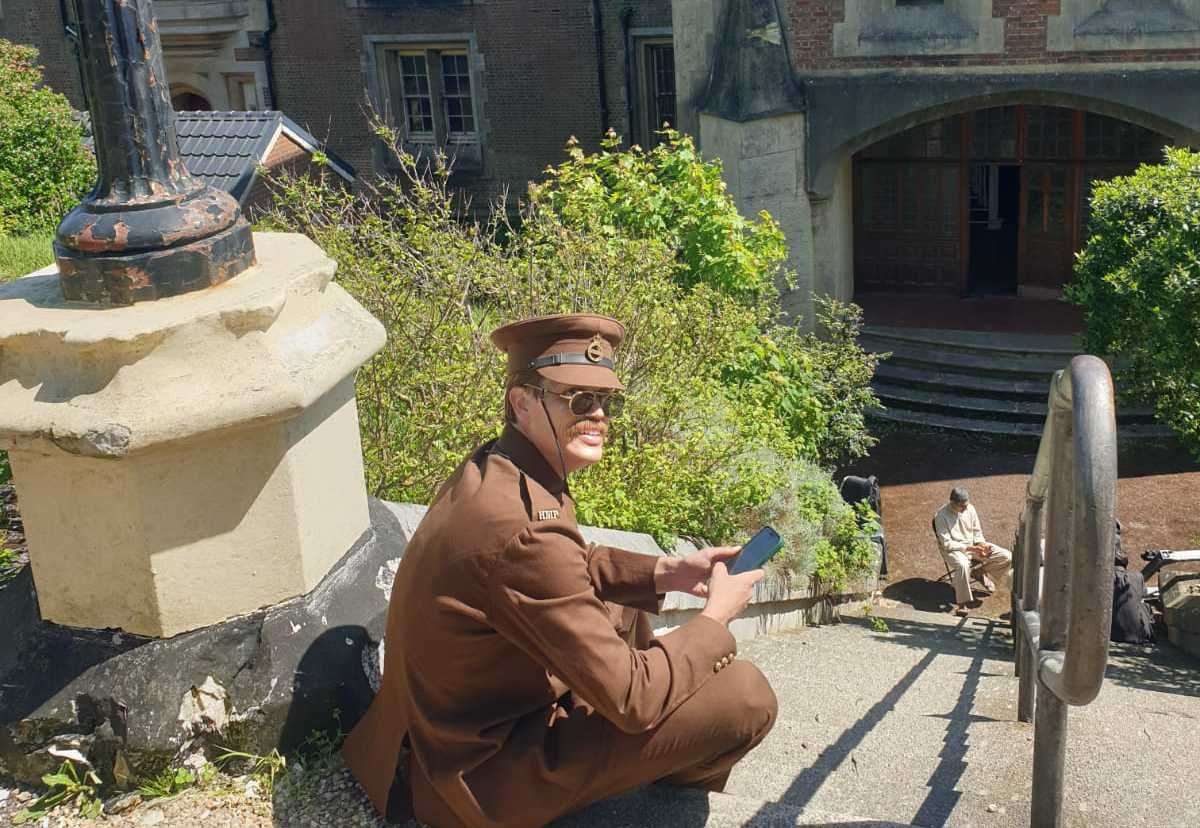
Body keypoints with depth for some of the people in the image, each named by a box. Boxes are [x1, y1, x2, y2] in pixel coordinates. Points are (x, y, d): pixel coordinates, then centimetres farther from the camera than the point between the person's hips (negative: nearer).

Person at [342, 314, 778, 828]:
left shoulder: (493, 467, -3)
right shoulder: (522, 530, -32)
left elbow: (571, 566, 18)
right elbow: (631, 699, -26)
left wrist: (664, 573, 4)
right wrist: (715, 617, -11)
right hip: (479, 782, -9)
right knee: (746, 696, -11)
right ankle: (675, 773, 20)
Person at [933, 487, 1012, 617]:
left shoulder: (969, 509, -2)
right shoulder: (941, 516, -18)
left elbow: (977, 531, 8)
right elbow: (946, 544, -18)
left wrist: (982, 544, -13)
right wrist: (968, 548, -26)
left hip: (973, 545, 6)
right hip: (954, 549, -5)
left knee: (1007, 557, -11)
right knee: (962, 565, -42)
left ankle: (982, 572, 15)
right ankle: (961, 603, -29)